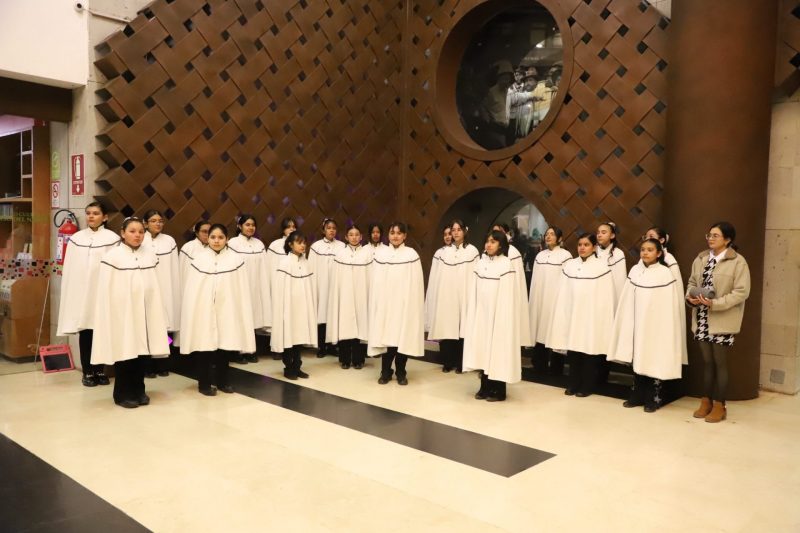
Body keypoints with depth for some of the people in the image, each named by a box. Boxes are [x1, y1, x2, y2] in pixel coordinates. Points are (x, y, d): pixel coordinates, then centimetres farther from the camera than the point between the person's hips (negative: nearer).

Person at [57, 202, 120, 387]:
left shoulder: (112, 239, -4)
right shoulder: (76, 238, 7)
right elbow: (69, 270, 7)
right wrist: (70, 293, 2)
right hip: (80, 291, 3)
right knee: (84, 332, 6)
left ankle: (100, 370, 16)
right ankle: (87, 372, 15)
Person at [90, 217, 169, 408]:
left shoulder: (150, 256, 6)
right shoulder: (112, 257, -7)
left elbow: (155, 288, 6)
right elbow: (106, 292, -7)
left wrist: (156, 315, 5)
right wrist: (110, 317, -11)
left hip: (143, 313, 4)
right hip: (122, 313, -4)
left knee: (141, 351, 9)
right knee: (124, 351, 3)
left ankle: (139, 391, 22)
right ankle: (123, 394, 16)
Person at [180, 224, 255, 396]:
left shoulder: (236, 259, -1)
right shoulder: (198, 258, -1)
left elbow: (242, 290, 0)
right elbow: (191, 289, 0)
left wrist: (240, 311, -3)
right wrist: (192, 311, -4)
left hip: (227, 310, 1)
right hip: (203, 310, -1)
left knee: (225, 345, 9)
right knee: (204, 345, 3)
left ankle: (222, 381, 25)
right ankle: (204, 383, 18)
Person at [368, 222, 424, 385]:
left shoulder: (412, 254, 0)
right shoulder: (379, 254, 4)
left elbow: (416, 283, -2)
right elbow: (375, 282, 4)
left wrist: (413, 303, -6)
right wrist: (376, 303, -1)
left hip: (404, 302, -1)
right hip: (384, 302, 1)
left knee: (403, 337, 3)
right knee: (385, 336, 2)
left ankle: (401, 372, 18)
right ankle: (386, 372, 16)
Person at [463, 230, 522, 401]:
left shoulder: (506, 265, -9)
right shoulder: (480, 263, 8)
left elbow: (508, 295, -12)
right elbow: (473, 293, 8)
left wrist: (504, 318, -14)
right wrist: (472, 314, 4)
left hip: (497, 315, -5)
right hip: (481, 314, 5)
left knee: (497, 351, 1)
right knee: (482, 350, 8)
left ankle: (498, 391, 11)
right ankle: (485, 388, 19)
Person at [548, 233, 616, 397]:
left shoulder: (602, 266, -6)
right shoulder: (569, 265, 5)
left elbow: (606, 296, -6)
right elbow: (563, 294, 5)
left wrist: (604, 320, -7)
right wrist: (562, 316, 2)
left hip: (592, 317, -3)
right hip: (572, 315, 3)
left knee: (590, 351, 5)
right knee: (572, 350, 8)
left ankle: (587, 386, 17)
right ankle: (573, 384, 21)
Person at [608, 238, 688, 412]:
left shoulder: (666, 274, -9)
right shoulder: (634, 271, 4)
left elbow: (670, 304, -9)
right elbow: (627, 302, 6)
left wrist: (667, 328, -10)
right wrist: (628, 324, 5)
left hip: (655, 324, -4)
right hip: (637, 323, 4)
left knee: (654, 361, 3)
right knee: (637, 359, 11)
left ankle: (652, 399, 13)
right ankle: (637, 396, 21)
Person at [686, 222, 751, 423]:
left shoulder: (738, 261, -9)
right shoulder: (701, 258, 7)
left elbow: (741, 292, -14)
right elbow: (692, 281, 14)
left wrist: (715, 303, -22)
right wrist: (690, 296, -7)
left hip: (722, 320, -5)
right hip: (702, 318, 5)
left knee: (720, 363, 4)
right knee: (707, 361, 13)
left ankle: (719, 405, 16)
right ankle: (706, 401, 24)